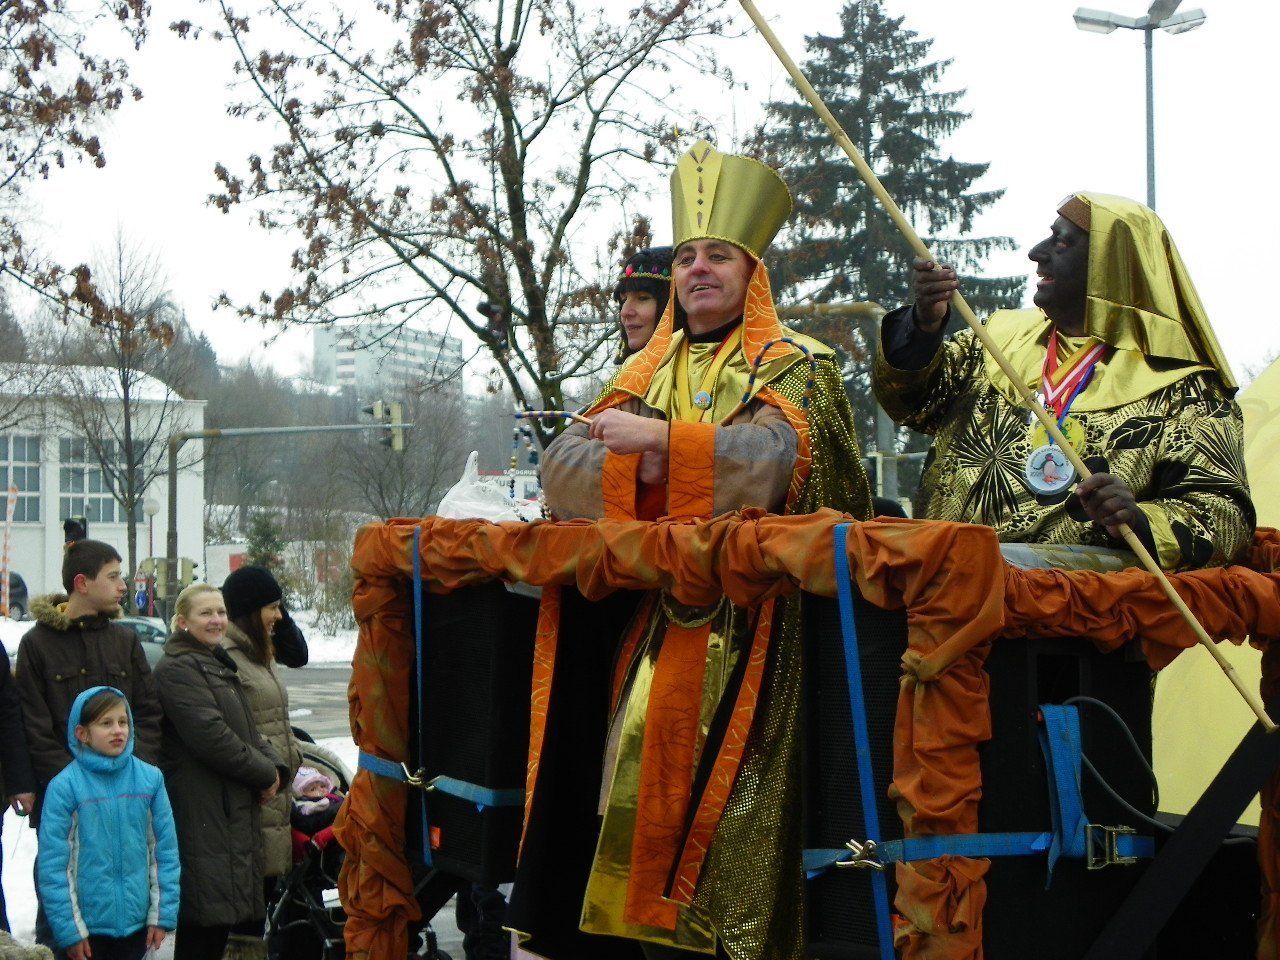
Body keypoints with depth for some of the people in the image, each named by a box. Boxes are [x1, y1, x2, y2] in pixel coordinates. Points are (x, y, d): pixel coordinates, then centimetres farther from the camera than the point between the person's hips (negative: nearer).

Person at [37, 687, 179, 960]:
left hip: (138, 921, 3)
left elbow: (165, 849, 4)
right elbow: (53, 863, -9)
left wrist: (163, 913, 0)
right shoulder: (65, 787, -10)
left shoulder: (150, 778, 0)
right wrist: (69, 928, -11)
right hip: (88, 925, -3)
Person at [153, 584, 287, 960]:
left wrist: (273, 766, 0)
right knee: (204, 928, -9)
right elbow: (210, 735, -19)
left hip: (234, 812, 10)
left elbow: (246, 728, 20)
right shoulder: (177, 669, -11)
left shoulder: (218, 665, 21)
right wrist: (264, 773, -11)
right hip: (203, 813, -10)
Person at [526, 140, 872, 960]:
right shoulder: (647, 374, 20)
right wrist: (638, 467, -10)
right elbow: (561, 464, 9)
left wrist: (661, 439, -15)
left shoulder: (795, 366, 7)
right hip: (654, 608, 4)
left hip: (748, 613, -4)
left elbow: (781, 451, -14)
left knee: (723, 790, -13)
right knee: (652, 769, -4)